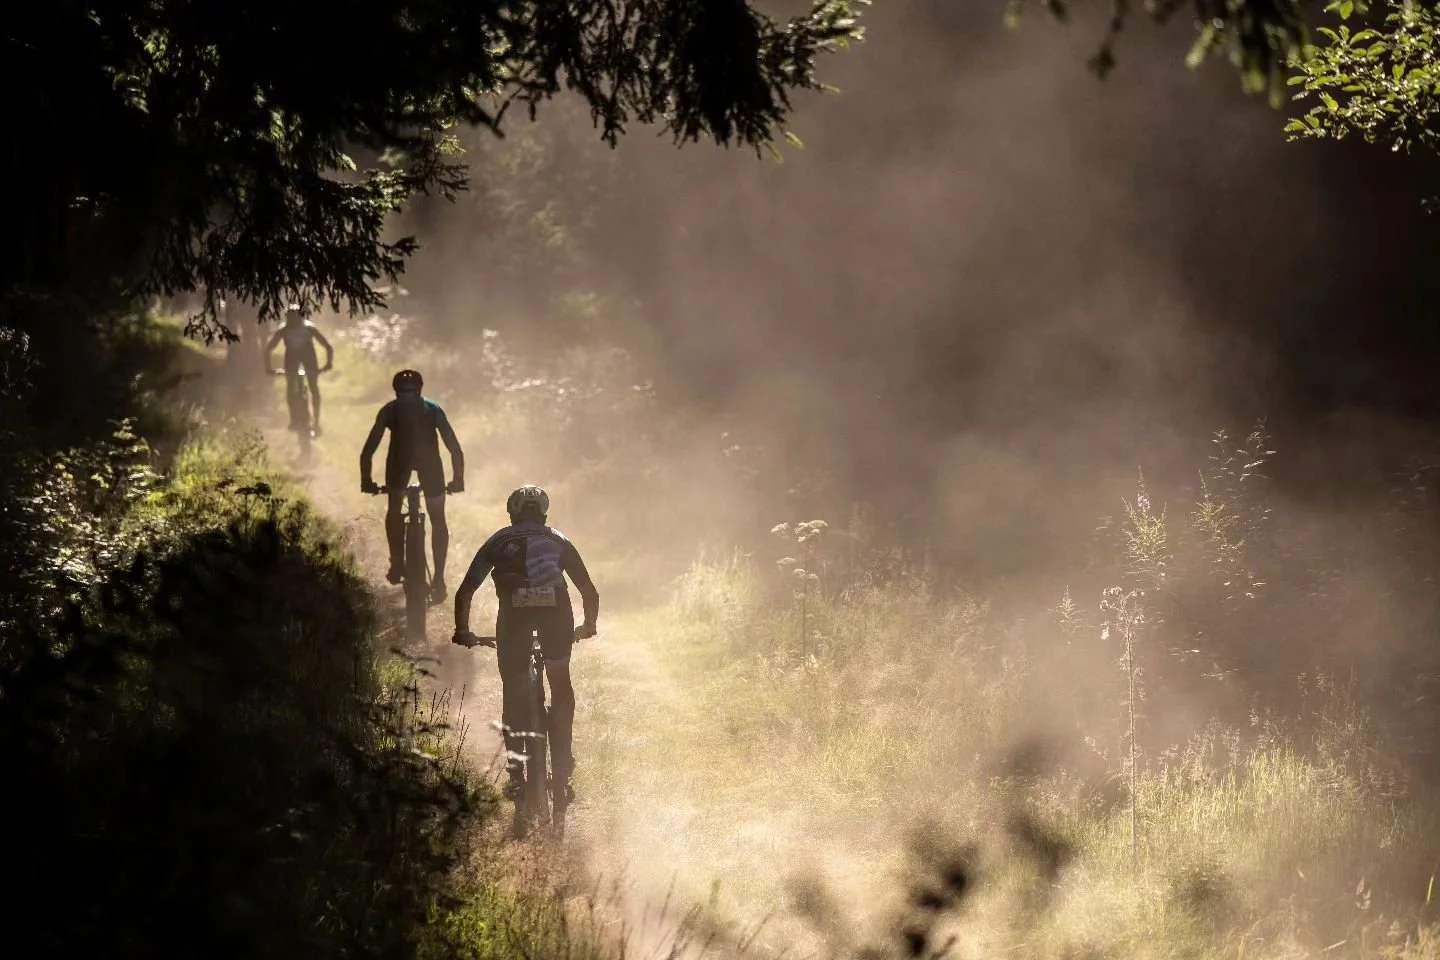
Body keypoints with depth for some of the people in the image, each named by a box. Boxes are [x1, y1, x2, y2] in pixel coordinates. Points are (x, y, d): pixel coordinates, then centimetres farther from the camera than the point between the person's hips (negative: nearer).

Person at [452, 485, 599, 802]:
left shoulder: (498, 542, 28)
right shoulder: (558, 541, 30)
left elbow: (464, 593, 22)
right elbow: (590, 592, 33)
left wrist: (462, 631, 34)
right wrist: (588, 626, 49)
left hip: (514, 610, -1)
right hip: (555, 607, 1)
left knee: (513, 693, 14)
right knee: (561, 685, 18)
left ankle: (516, 771, 8)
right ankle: (563, 767, 11)